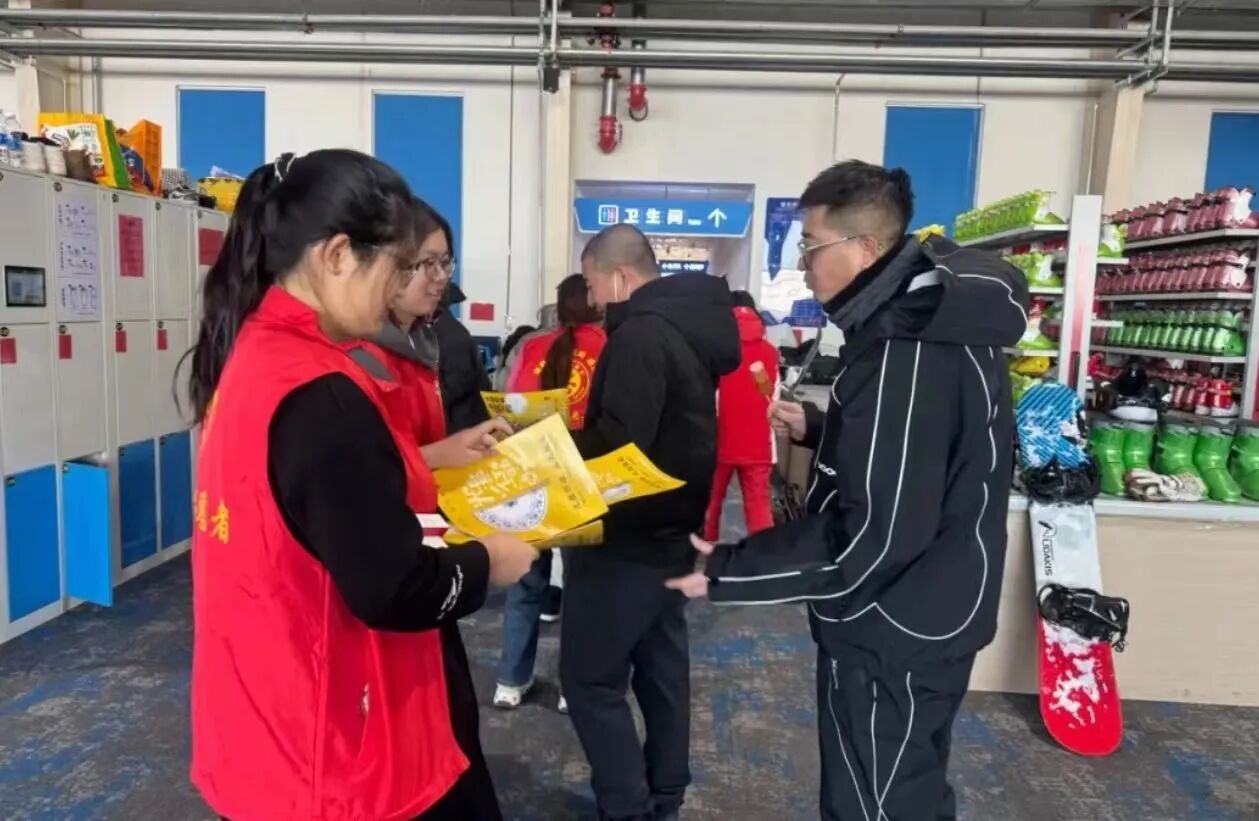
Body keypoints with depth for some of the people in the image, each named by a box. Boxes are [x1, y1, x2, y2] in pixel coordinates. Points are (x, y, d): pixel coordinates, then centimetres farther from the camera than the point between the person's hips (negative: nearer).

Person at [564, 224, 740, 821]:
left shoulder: (641, 332, -19)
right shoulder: (688, 323, 11)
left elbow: (618, 441, -27)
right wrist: (575, 432, 8)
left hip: (629, 535, -10)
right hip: (671, 527, 10)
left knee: (590, 677, 1)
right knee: (661, 665, 18)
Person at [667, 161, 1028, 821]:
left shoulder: (905, 352, -27)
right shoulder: (937, 317, 5)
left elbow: (871, 534, -30)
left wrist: (728, 571, -23)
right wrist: (819, 430, 11)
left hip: (892, 633, -10)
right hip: (925, 617, 10)